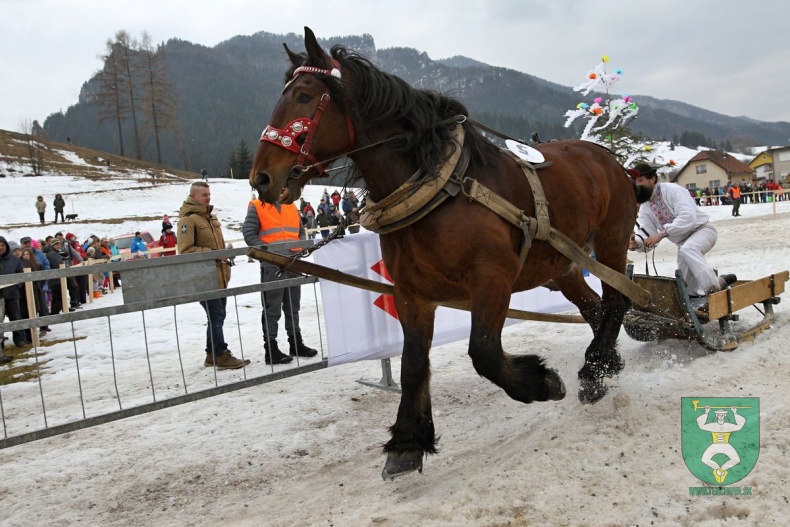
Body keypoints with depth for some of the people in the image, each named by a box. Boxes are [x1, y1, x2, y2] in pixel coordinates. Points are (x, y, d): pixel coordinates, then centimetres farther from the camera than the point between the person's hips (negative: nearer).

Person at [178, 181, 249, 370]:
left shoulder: (211, 217, 18)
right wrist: (211, 253, -21)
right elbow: (185, 250, -17)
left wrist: (224, 253, 8)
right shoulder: (188, 219, -10)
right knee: (216, 317, -7)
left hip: (220, 276, 9)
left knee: (217, 317, 13)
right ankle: (222, 356, -1)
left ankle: (213, 355, 23)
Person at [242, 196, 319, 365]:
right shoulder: (256, 207, -2)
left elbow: (301, 231, 19)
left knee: (293, 306, 16)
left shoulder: (291, 206, 14)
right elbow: (249, 233, -8)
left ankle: (296, 343, 28)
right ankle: (271, 348, 6)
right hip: (271, 265, -6)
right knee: (272, 308, -1)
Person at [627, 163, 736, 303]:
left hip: (702, 229, -7)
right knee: (689, 290, 4)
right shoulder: (644, 207, -1)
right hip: (683, 242, 7)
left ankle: (713, 289, -33)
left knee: (687, 249, -41)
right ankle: (719, 282, 26)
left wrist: (662, 234, -41)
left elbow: (688, 217, -35)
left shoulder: (672, 190, -21)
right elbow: (649, 238, -10)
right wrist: (637, 243, -34)